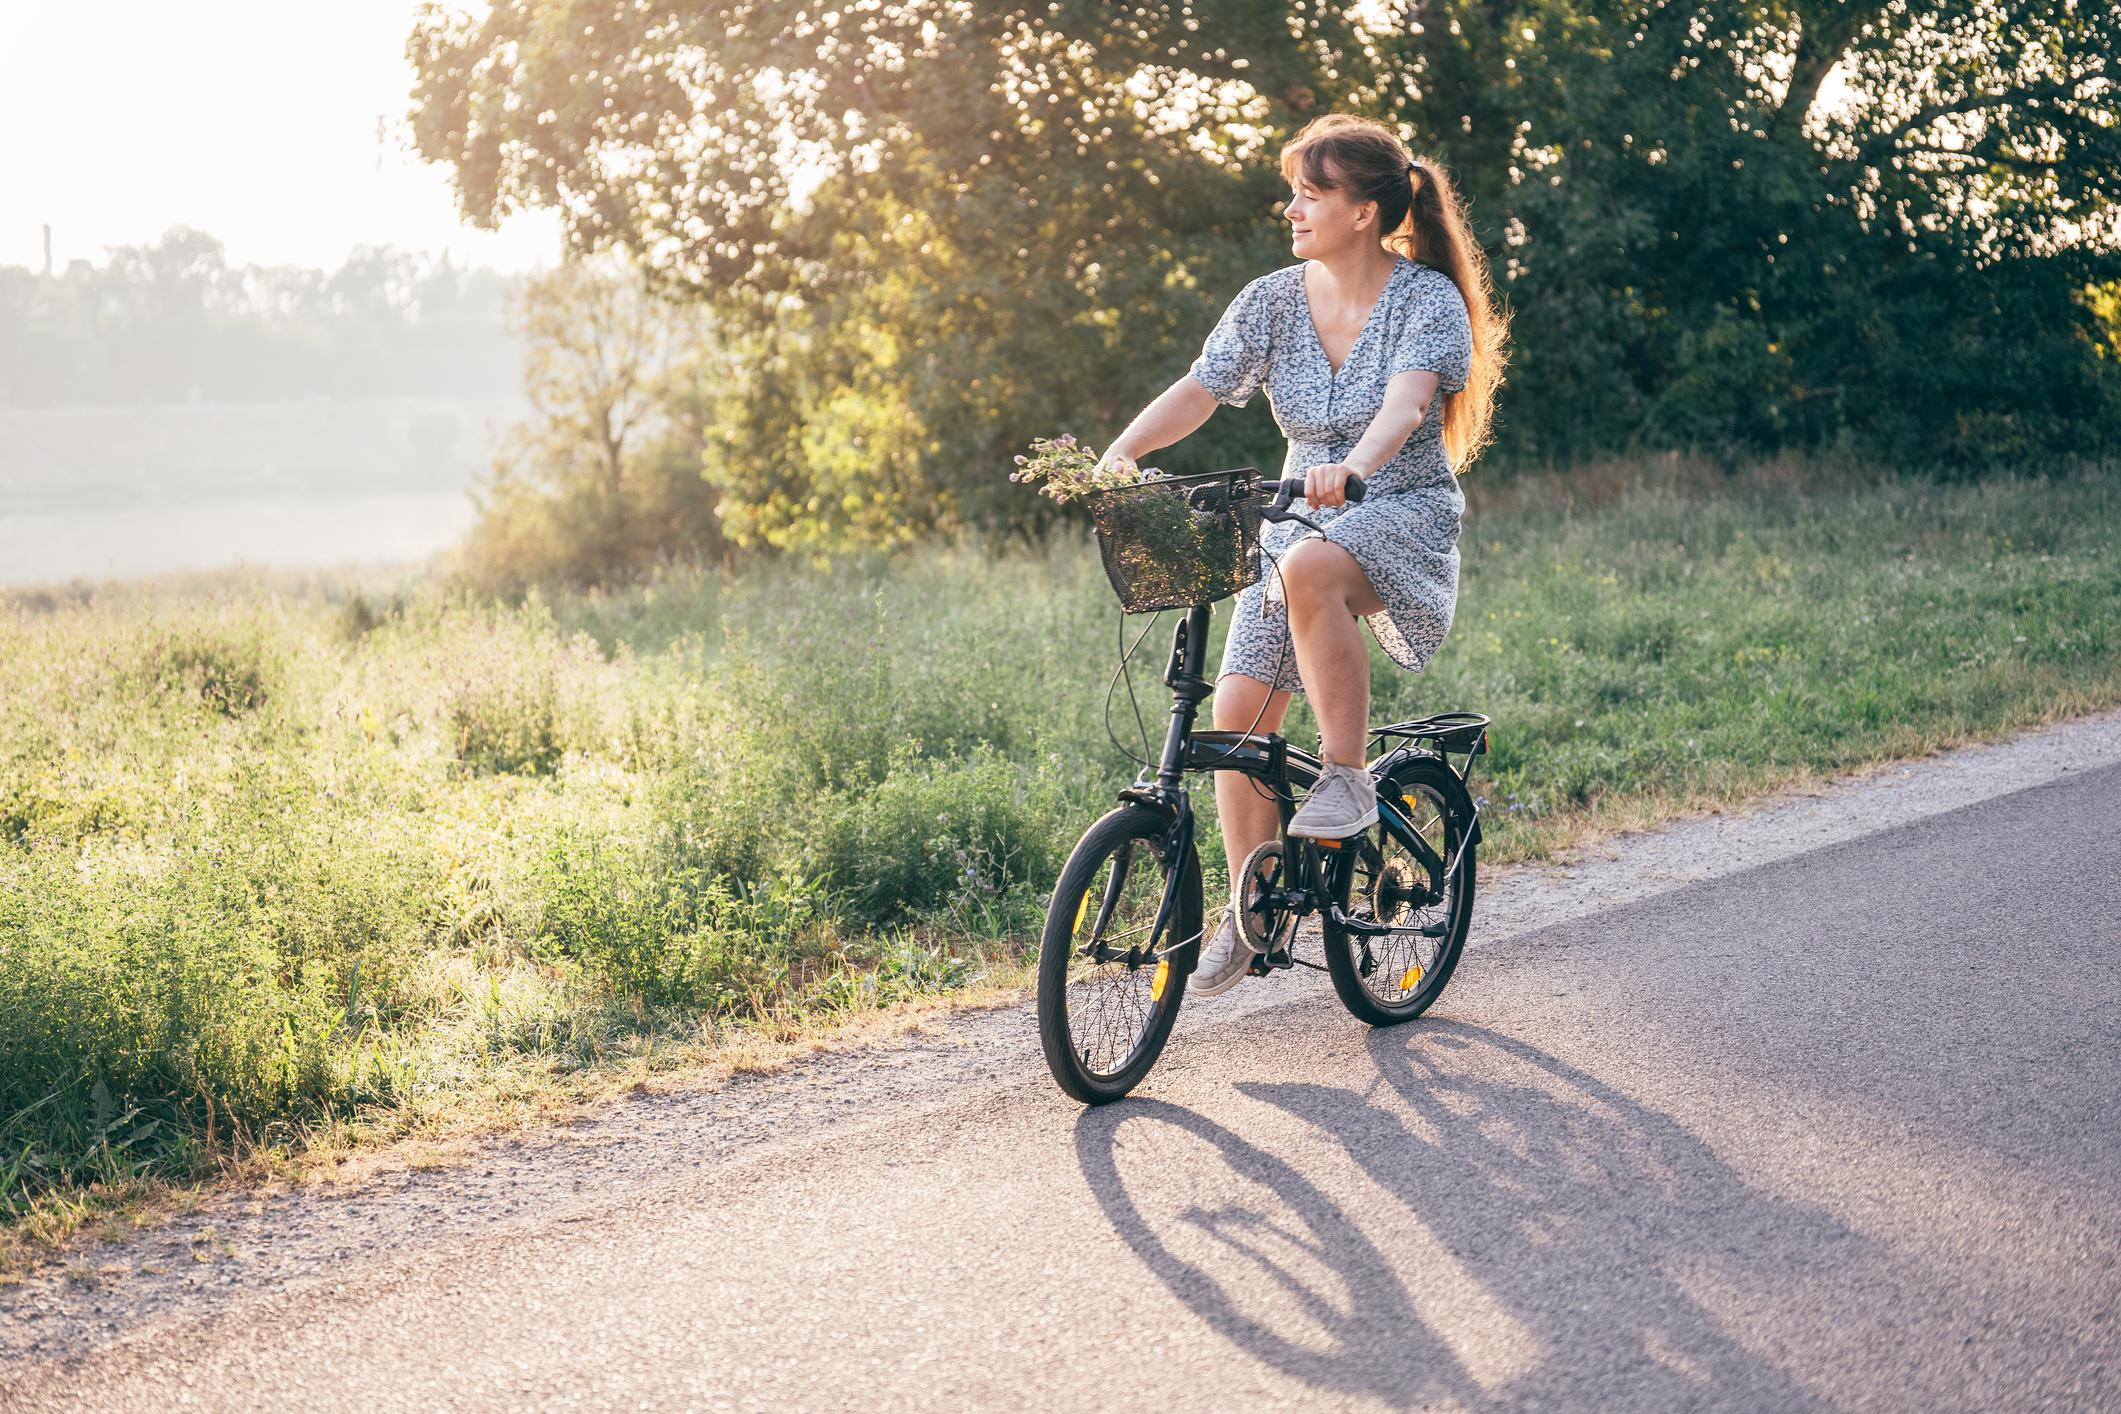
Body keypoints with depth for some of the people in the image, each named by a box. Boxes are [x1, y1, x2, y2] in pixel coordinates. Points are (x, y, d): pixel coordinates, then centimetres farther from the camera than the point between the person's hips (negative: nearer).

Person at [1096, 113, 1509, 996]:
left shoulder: (1429, 299, -12)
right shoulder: (1273, 301, 1)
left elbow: (1406, 401, -29)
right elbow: (1196, 392, -9)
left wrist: (1351, 467, -50)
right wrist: (1115, 457, -27)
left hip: (1402, 517, -5)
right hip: (1301, 523, 5)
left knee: (1308, 568, -39)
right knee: (1237, 710, -8)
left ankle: (1347, 775, -23)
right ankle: (1249, 914, 9)